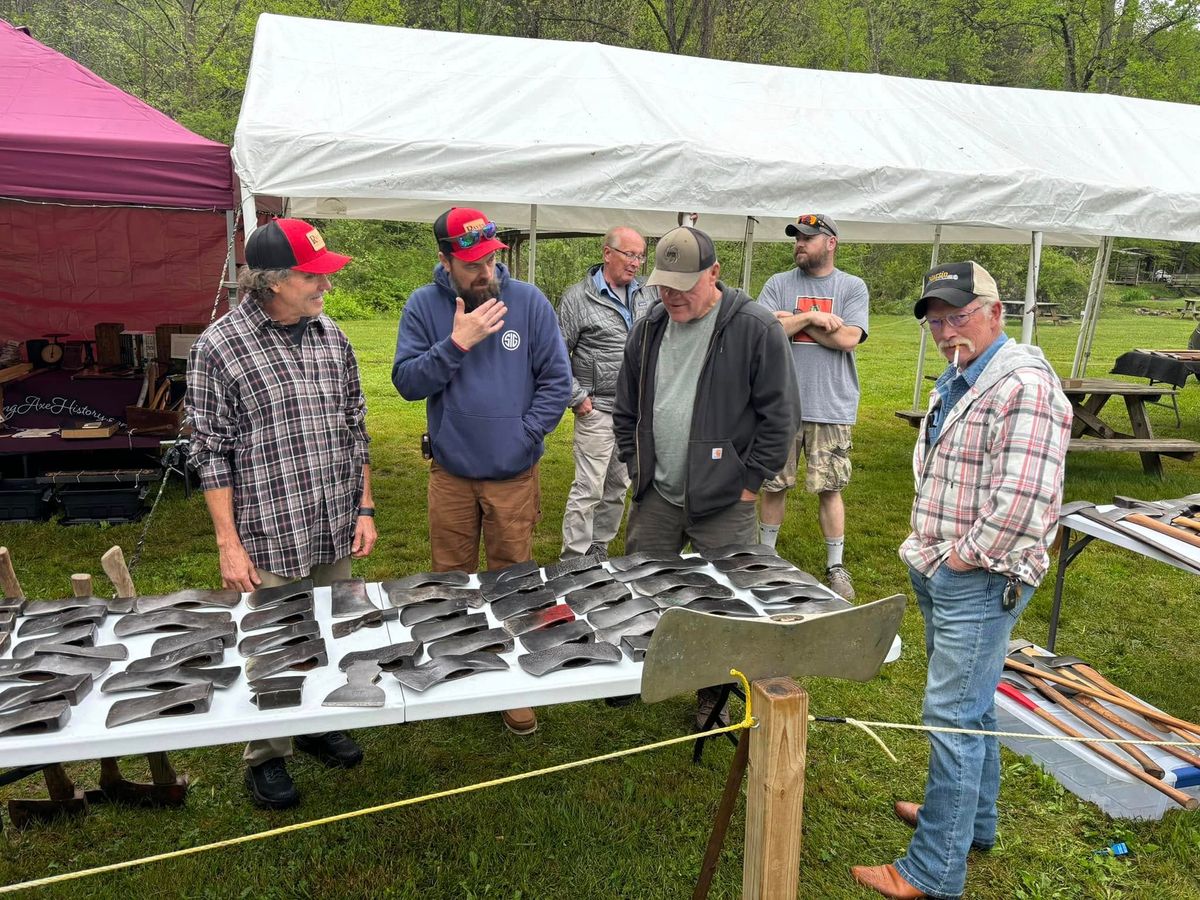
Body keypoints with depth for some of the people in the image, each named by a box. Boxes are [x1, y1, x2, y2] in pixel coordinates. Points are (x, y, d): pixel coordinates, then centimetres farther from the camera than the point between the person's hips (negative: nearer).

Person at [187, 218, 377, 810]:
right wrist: (229, 544, -12)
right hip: (268, 540, -4)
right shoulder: (219, 346, -11)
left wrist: (364, 508, 7)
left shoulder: (330, 335, 4)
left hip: (335, 534, 5)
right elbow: (210, 451, -9)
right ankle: (267, 757, 30)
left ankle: (320, 725, 41)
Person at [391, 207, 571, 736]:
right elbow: (406, 381, -8)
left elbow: (556, 381, -3)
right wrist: (456, 344, -19)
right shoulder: (424, 306, -3)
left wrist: (524, 435, -10)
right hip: (451, 474, 1)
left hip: (514, 474, -1)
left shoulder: (528, 302, -5)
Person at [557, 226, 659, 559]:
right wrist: (577, 398, -9)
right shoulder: (578, 297, -6)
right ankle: (574, 560, 5)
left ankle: (599, 549, 28)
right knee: (588, 489, -5)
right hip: (598, 410, -6)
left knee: (618, 487, 14)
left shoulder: (650, 293, 9)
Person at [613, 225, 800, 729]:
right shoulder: (648, 330, 5)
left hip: (723, 501, -4)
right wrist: (636, 467, 10)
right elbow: (626, 409, 16)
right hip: (655, 496, 5)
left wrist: (749, 483, -8)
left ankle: (714, 697, 26)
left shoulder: (755, 329, -11)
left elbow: (780, 415, -9)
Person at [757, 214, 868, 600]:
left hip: (831, 408, -1)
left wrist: (795, 320, -6)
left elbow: (848, 338, -10)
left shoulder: (853, 287, 4)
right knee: (774, 483, 9)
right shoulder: (778, 284, 7)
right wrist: (812, 318, -12)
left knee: (829, 488, 4)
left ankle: (836, 565, 17)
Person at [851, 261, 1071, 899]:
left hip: (978, 583, -10)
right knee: (971, 705, 22)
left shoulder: (1025, 385, -19)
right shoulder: (955, 381, 13)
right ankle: (972, 821, 40)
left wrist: (966, 557, -17)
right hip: (938, 575, 10)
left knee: (953, 716, -4)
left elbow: (1024, 499, -28)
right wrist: (929, 549, 13)